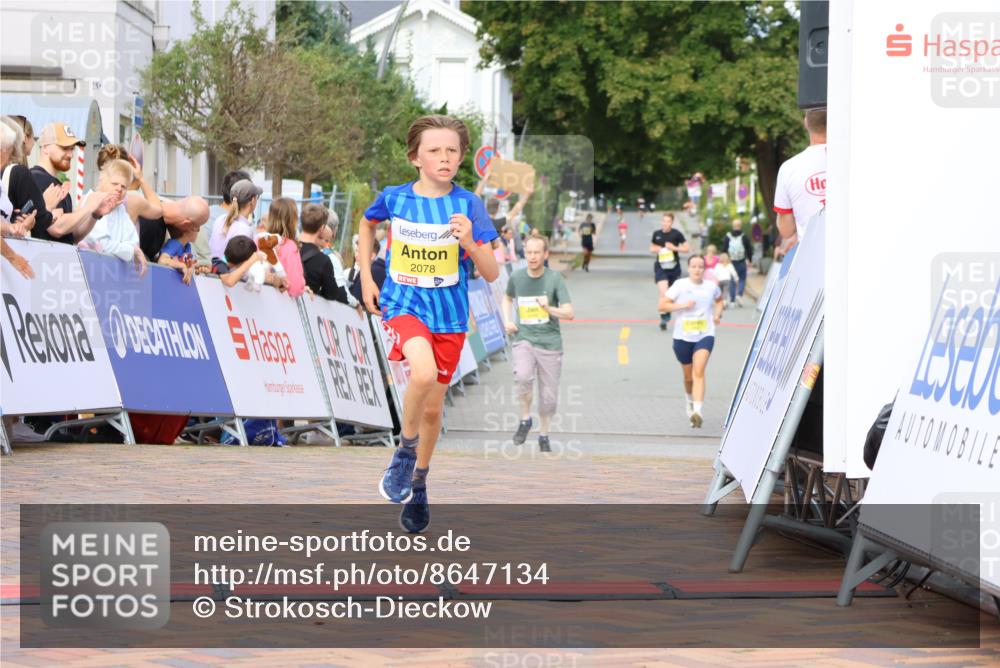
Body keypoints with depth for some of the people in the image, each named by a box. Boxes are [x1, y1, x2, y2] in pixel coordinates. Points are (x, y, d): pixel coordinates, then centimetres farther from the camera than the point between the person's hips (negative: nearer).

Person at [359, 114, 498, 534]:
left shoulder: (467, 204, -9)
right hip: (402, 305, -2)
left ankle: (417, 486, 35)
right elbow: (367, 224, 19)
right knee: (424, 372, -32)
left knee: (432, 408, 11)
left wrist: (470, 243, -28)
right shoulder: (394, 198, -6)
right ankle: (406, 449, -7)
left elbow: (491, 274, -10)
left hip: (449, 314, 2)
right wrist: (366, 279, 13)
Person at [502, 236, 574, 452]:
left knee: (548, 396, 5)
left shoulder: (555, 278, -7)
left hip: (550, 342, 0)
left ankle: (543, 436, 26)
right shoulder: (517, 277, 1)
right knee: (523, 376, -29)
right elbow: (508, 298, 24)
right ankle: (525, 418, -6)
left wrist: (549, 308, -30)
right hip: (524, 338, 0)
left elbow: (569, 313, -12)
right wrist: (507, 320, 8)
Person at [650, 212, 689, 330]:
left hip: (674, 267, 0)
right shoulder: (656, 234, 2)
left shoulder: (676, 234, -6)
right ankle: (663, 317, -13)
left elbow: (687, 248, -3)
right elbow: (652, 247, 19)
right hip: (660, 266, 0)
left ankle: (668, 314, 36)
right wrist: (655, 249, -4)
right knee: (663, 292, -17)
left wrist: (675, 248, -16)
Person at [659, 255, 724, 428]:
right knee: (688, 376, 14)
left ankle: (697, 411, -28)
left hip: (705, 336, 0)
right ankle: (690, 402, 45)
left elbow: (719, 300, 25)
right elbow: (662, 305, -5)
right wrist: (682, 305, -16)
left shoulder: (711, 286, 3)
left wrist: (717, 314, 6)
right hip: (683, 336, 1)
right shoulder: (680, 285, -4)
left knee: (699, 371, -20)